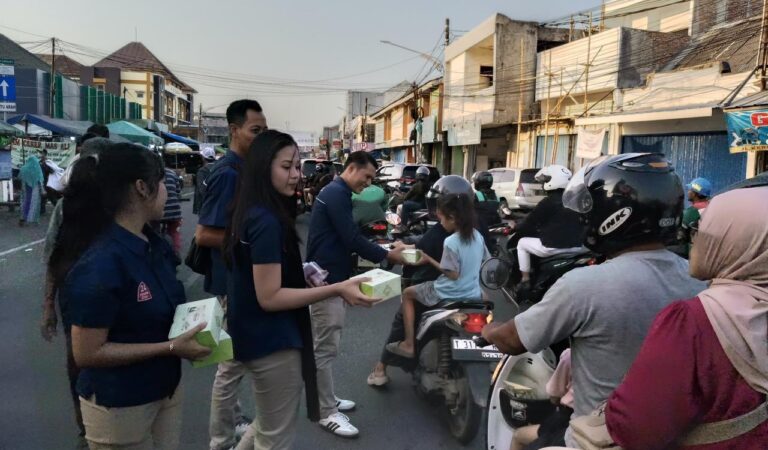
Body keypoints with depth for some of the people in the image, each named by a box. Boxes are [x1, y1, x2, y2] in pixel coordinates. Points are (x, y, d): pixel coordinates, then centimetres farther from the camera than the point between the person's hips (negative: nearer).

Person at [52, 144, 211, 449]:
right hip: (119, 406, -7)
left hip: (166, 389, 7)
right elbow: (87, 353, -22)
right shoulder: (100, 264, -25)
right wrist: (171, 348, -23)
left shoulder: (155, 245, -1)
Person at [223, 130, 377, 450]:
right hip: (272, 341, -10)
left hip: (260, 336, 10)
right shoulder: (267, 222, -24)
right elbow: (269, 297, -25)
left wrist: (304, 274, 11)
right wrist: (336, 289, -28)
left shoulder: (253, 213, 6)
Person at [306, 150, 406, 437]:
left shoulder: (335, 192, 17)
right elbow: (352, 240, -22)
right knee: (326, 348, -3)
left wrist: (379, 253, 12)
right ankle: (327, 413, 6)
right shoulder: (338, 193, -16)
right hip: (327, 279, -11)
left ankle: (325, 399, 29)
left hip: (328, 276, 11)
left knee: (325, 345, 17)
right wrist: (388, 256, -12)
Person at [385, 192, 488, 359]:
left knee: (408, 293, 13)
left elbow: (453, 274, -23)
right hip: (474, 295, 7)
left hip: (449, 295, -6)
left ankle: (409, 344, 10)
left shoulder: (450, 242, -22)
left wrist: (429, 260, -14)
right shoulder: (478, 236, -1)